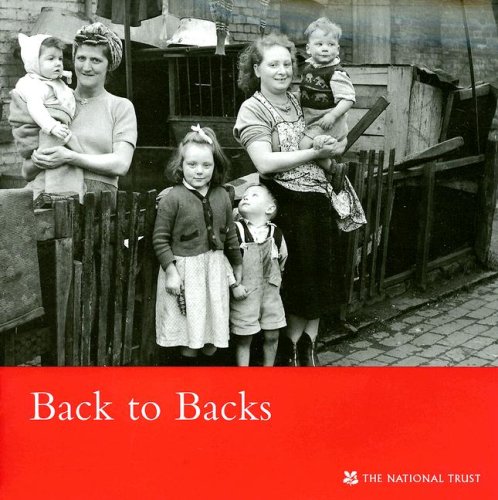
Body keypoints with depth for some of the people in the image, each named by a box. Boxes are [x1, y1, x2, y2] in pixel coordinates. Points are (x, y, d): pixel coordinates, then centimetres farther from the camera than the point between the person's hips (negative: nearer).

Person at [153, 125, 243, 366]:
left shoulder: (221, 196, 5)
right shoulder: (172, 198, -10)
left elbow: (230, 233, 14)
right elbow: (160, 238, -10)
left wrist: (237, 264, 19)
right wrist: (171, 271, -14)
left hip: (215, 269, 5)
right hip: (184, 269, -4)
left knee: (213, 326, 11)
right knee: (190, 328, 1)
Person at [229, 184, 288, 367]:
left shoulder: (275, 232, -2)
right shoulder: (236, 230, -12)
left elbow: (282, 258, 14)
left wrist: (275, 279, 11)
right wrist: (234, 285, -14)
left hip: (270, 291, 3)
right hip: (244, 294, -3)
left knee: (272, 336, 11)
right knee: (244, 338, 5)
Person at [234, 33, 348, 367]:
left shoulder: (296, 102, 14)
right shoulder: (253, 109, -7)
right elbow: (265, 163, -20)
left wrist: (332, 149, 9)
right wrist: (315, 153, -18)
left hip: (318, 199, 7)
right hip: (288, 204, -7)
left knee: (320, 280, 12)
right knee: (298, 283, 2)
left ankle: (309, 350, 25)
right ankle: (292, 354, 20)